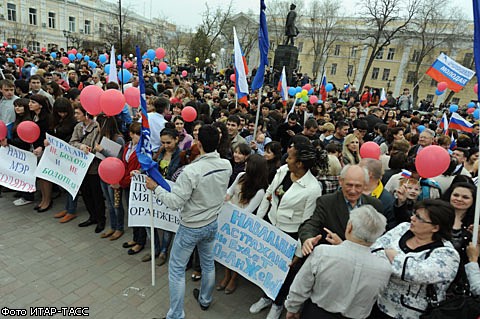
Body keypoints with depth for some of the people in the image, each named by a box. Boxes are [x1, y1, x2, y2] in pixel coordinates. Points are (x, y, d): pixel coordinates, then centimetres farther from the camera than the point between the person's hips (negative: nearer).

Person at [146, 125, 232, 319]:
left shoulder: (191, 171, -31)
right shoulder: (226, 166, -11)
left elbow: (174, 203, -25)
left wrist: (155, 188, -11)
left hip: (191, 228, -6)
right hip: (212, 224, 6)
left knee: (176, 269, 11)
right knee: (208, 263, 25)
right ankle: (205, 300, 48)